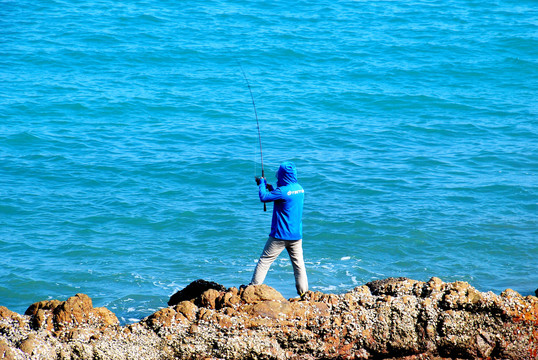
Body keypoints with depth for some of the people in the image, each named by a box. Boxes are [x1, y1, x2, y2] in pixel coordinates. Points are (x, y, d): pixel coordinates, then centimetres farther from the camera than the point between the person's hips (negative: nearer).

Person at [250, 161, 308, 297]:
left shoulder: (282, 191, -19)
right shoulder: (300, 189, 6)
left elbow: (264, 197, -16)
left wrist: (262, 184, 1)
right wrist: (270, 188, 25)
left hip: (280, 235, -6)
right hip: (296, 235, 6)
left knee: (264, 261, 2)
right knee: (298, 263, 8)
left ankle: (253, 287, 4)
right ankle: (303, 292, 6)